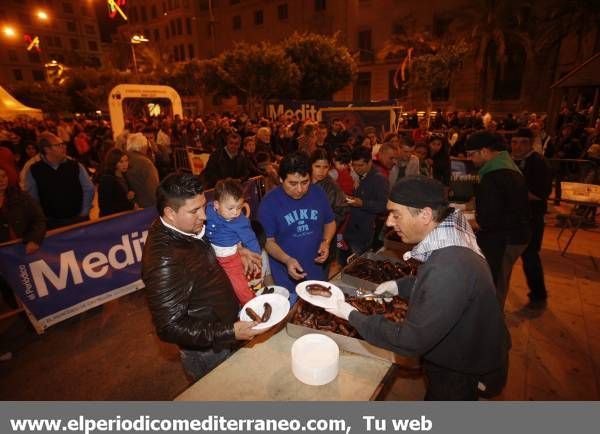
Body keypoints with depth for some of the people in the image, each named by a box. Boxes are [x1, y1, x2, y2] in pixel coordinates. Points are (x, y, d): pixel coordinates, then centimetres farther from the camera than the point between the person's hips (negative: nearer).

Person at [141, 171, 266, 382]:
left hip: (227, 325, 8)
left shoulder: (186, 228, -9)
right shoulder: (163, 261, -36)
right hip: (207, 350, -7)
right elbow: (170, 328, -31)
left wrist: (236, 251, 0)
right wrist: (229, 333, -34)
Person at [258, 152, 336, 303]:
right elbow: (268, 241, -10)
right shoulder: (270, 202, -15)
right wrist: (287, 260, -27)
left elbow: (330, 222, 9)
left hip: (316, 271, 4)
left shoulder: (318, 193, -5)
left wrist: (326, 242, -10)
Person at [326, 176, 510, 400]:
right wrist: (399, 285, -4)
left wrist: (352, 315, -24)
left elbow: (410, 341, -34)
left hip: (462, 377, -7)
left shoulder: (449, 269, -40)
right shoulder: (447, 243, -9)